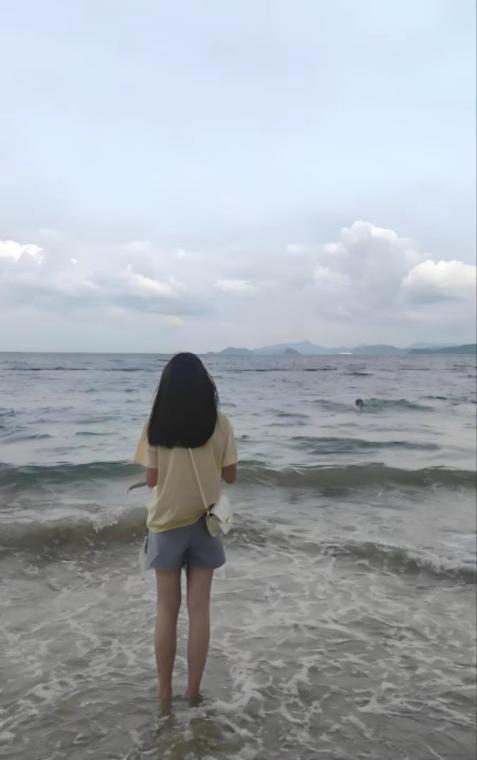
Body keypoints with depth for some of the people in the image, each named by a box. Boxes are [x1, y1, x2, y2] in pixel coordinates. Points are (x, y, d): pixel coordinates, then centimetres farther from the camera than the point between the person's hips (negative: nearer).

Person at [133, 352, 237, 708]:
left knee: (167, 609, 13)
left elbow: (152, 478, -6)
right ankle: (193, 689, 21)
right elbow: (230, 475, -3)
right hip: (205, 523, 0)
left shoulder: (156, 424, -9)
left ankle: (165, 691, 23)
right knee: (199, 608, 12)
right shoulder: (220, 424, -8)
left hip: (166, 524, 0)